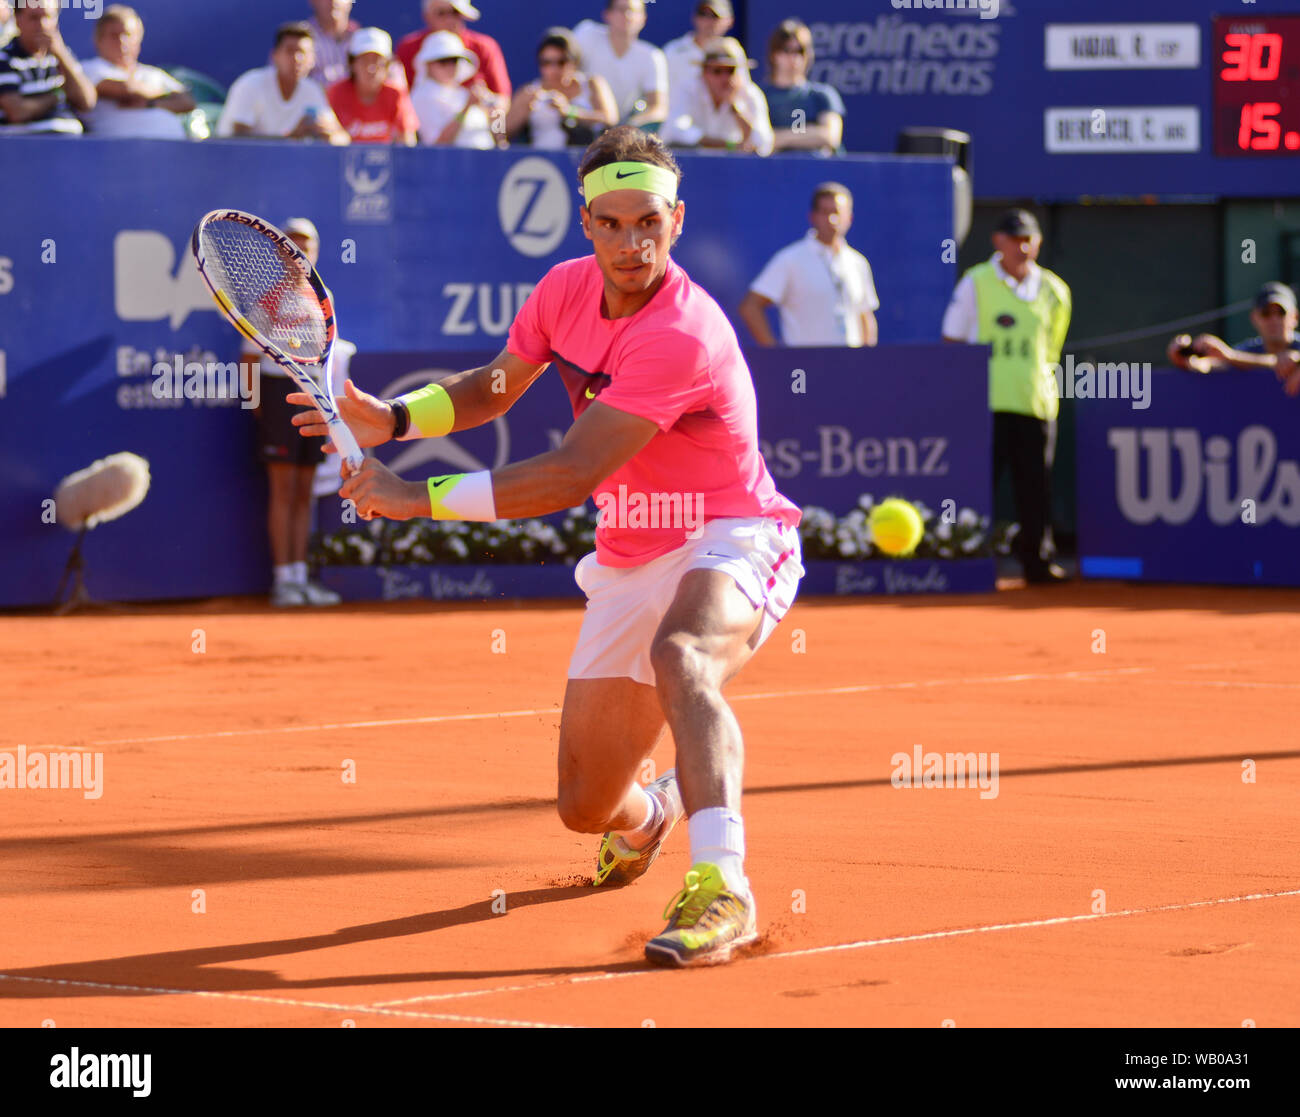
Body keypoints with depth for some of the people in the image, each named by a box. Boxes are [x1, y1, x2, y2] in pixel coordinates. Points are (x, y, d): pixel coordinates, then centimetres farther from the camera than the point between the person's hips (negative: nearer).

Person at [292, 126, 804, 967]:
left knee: (680, 655, -43)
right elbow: (495, 387, 16)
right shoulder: (567, 289, -4)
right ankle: (648, 816, 50)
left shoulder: (682, 337, -29)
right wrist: (391, 418, -3)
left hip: (730, 545, -7)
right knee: (586, 806, 10)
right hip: (631, 565, 7)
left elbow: (567, 478, -30)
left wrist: (420, 498, -27)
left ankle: (720, 887, -49)